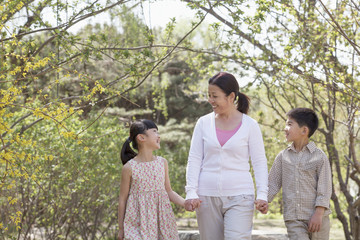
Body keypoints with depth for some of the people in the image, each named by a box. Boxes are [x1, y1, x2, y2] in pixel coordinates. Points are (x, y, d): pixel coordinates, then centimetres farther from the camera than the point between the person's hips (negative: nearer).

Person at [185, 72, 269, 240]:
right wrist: (191, 192, -5)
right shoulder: (204, 123, 7)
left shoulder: (249, 125, 1)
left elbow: (259, 162, 2)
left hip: (239, 197, -3)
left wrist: (262, 195, -9)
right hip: (207, 197, 3)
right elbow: (194, 160, 5)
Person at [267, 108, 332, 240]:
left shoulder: (319, 156, -3)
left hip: (316, 217, -2)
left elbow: (324, 189, -5)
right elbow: (273, 183, 10)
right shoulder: (283, 156, 8)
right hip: (293, 218, 2)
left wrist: (319, 214, -13)